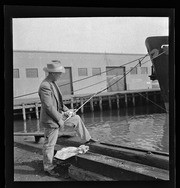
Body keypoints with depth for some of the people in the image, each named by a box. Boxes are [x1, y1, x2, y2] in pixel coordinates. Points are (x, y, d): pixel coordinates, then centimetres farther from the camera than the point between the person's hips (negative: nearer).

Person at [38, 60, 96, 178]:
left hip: (58, 114, 10)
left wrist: (66, 110, 10)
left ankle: (87, 139, 35)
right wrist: (59, 120, -21)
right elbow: (48, 106, -27)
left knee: (77, 119, 20)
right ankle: (48, 168, 20)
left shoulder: (53, 83, 6)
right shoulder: (45, 86, -25)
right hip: (51, 119, -10)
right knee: (50, 144, 4)